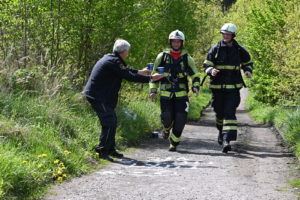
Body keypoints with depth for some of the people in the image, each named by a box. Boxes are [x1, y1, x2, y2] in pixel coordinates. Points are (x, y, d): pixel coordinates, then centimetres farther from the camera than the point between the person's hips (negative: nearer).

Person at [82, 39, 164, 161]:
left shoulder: (109, 58, 12)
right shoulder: (113, 62, -19)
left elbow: (125, 70, 28)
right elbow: (130, 77, -19)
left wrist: (139, 72, 34)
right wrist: (150, 78, -13)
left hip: (99, 95, 11)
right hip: (98, 96, -11)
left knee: (112, 121, 16)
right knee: (109, 122, -14)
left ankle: (111, 149, 24)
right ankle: (102, 151, -11)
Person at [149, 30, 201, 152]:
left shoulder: (187, 58, 6)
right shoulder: (162, 56, 5)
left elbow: (195, 75, 10)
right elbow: (155, 73, 13)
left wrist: (195, 86, -9)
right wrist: (153, 90, 6)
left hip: (181, 94, 0)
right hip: (166, 93, 0)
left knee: (180, 119, -7)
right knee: (167, 117, -10)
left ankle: (174, 143, 9)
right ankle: (167, 128, 26)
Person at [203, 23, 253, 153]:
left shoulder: (239, 50, 5)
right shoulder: (216, 49, 2)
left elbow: (247, 62, 21)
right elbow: (206, 64, 2)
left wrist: (248, 71, -1)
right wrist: (211, 70, -20)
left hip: (233, 87, -1)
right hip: (217, 87, 1)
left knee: (230, 112, -13)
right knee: (219, 112, 12)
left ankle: (227, 140, -20)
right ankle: (221, 131, 41)